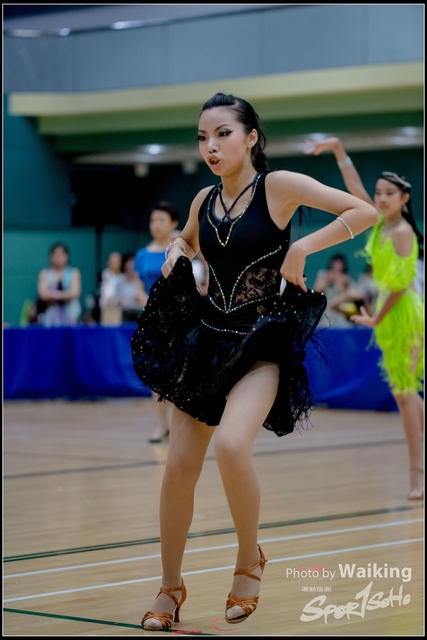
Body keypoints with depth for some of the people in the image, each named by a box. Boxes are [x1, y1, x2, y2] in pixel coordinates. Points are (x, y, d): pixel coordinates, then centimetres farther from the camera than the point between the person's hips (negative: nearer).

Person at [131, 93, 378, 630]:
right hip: (206, 337, 6)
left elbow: (364, 211, -11)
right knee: (179, 466, 2)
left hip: (262, 343, -5)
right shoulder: (204, 201, 7)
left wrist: (302, 247, -17)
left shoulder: (278, 186, -8)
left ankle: (250, 559, -4)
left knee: (231, 446, -29)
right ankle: (170, 588, 20)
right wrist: (176, 250, 8)